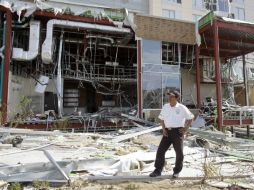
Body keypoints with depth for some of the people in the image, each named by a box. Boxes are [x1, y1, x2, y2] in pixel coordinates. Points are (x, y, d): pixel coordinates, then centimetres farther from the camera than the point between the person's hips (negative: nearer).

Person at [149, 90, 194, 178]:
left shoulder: (182, 108, -4)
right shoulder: (165, 107, 6)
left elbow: (190, 118, 7)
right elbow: (161, 118, 17)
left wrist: (186, 128, -3)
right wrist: (163, 129, 3)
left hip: (177, 131, -3)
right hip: (168, 132, 3)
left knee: (179, 152, 4)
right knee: (160, 150, -3)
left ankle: (176, 171, 24)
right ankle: (158, 170, 7)